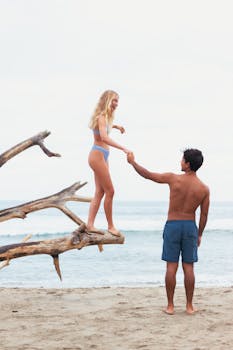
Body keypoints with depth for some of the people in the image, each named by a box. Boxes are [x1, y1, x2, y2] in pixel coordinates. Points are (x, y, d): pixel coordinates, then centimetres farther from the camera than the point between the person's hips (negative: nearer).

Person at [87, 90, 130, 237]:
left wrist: (115, 126, 32)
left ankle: (90, 224, 5)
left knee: (100, 192, 7)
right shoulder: (102, 117, -15)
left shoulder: (106, 117, 14)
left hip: (103, 157, 10)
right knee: (110, 191, -6)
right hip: (98, 155, -10)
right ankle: (111, 226, 1)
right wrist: (123, 148, -37)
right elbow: (104, 137, -31)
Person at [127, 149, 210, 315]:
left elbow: (147, 175, -3)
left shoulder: (173, 179, -11)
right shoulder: (204, 189, -4)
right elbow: (204, 215, 1)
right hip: (190, 226, 1)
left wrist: (133, 162, 12)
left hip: (172, 226, -1)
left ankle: (170, 306, 5)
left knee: (171, 267, 2)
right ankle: (189, 306, 9)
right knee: (188, 267, 6)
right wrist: (199, 234, 14)